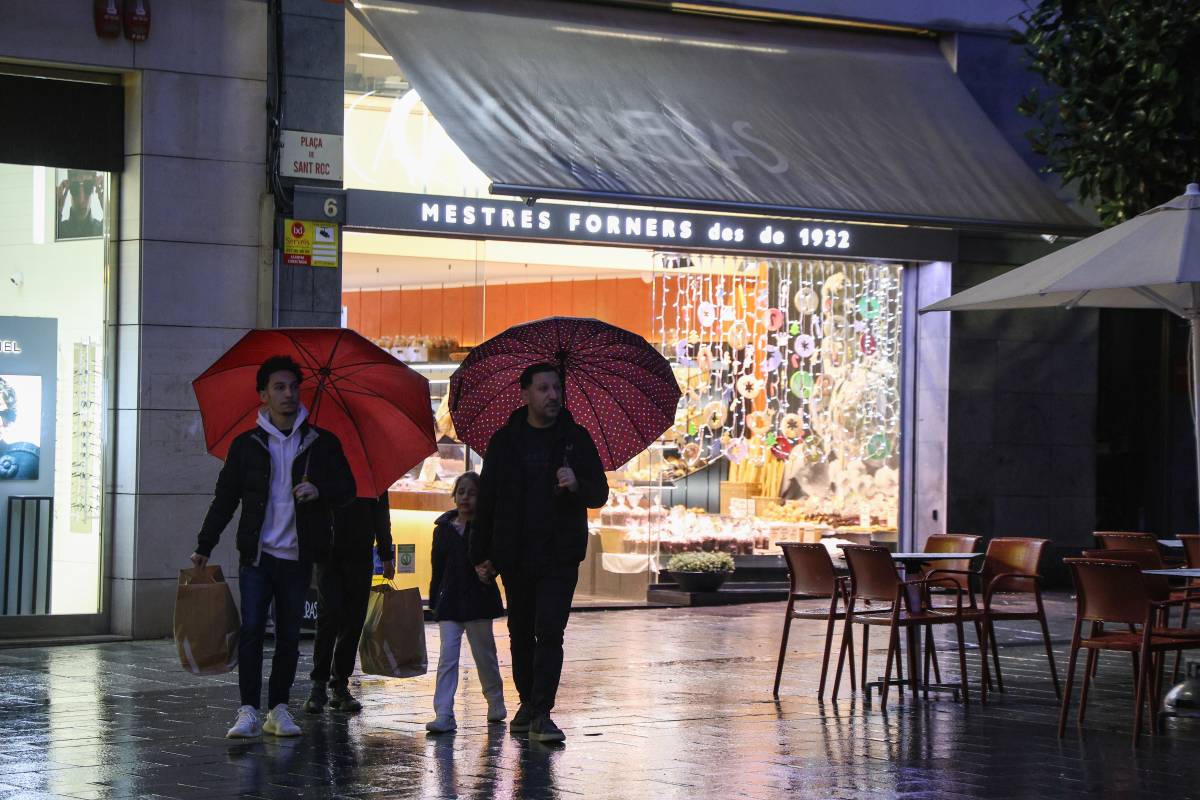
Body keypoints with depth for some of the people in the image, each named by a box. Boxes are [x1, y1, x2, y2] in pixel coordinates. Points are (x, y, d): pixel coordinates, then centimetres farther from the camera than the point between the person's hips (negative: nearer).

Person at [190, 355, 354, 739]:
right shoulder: (247, 445, 6)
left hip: (298, 557, 1)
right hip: (257, 555, -1)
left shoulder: (322, 443, 6)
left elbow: (347, 488, 3)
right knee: (252, 629, -9)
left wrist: (320, 490, -19)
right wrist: (204, 546, 7)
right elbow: (225, 498, 10)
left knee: (289, 635, 5)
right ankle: (248, 710, -7)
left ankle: (278, 710, 12)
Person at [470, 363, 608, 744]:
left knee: (550, 633, -11)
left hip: (560, 556, -2)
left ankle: (541, 713, -12)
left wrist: (577, 484, -21)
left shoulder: (576, 438, 3)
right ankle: (527, 702, 27)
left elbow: (600, 494, 2)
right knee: (521, 633, 12)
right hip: (515, 556, 2)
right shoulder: (505, 441, 4)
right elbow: (486, 500, 7)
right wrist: (481, 554, 5)